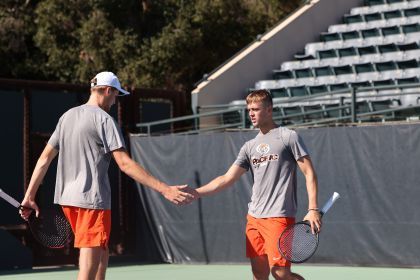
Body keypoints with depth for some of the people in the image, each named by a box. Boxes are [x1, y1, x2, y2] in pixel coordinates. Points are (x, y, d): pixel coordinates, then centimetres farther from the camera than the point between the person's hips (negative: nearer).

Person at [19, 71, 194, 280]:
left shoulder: (67, 116, 12)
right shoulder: (104, 120, -10)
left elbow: (45, 158, 11)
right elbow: (125, 164, -18)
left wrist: (29, 195, 15)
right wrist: (164, 189, -20)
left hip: (67, 199, 8)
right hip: (93, 200, -8)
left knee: (102, 255, 20)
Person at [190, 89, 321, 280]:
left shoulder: (288, 137, -1)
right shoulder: (250, 147, 16)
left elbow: (309, 173, -4)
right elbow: (227, 179, 11)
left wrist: (313, 209, -14)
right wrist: (196, 193, -1)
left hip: (279, 216, -6)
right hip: (254, 217, 6)